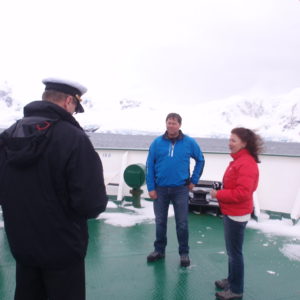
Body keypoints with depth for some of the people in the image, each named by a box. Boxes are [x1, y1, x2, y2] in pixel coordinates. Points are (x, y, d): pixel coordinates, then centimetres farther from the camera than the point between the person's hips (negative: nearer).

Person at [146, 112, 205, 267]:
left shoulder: (189, 142, -3)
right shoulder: (157, 142, -3)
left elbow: (200, 160, 9)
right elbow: (150, 165, -1)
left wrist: (194, 180, 5)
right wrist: (151, 187, -5)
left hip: (180, 189, -1)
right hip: (160, 189, 1)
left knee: (182, 223, 7)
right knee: (160, 222, 14)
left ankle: (184, 253, 24)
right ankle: (159, 250, 30)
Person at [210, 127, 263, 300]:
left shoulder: (247, 163, -22)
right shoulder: (238, 160, 11)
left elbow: (242, 193, -28)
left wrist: (218, 194, -18)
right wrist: (220, 194, 4)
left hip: (237, 215, -10)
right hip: (231, 213, 10)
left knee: (234, 252, 2)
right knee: (232, 250, 20)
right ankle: (232, 280, 36)